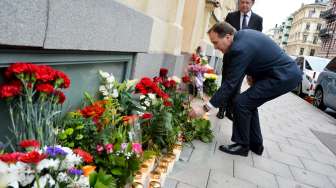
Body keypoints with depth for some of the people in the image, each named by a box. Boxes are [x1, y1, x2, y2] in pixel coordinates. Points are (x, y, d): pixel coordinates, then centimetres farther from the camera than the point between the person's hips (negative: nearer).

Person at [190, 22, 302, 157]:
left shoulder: (240, 48, -25)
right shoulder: (243, 34, 4)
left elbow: (230, 83, -24)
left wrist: (205, 108, -21)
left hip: (284, 76, -10)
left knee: (241, 103, -12)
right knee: (248, 103, 13)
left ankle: (242, 145, 3)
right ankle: (255, 144, 23)